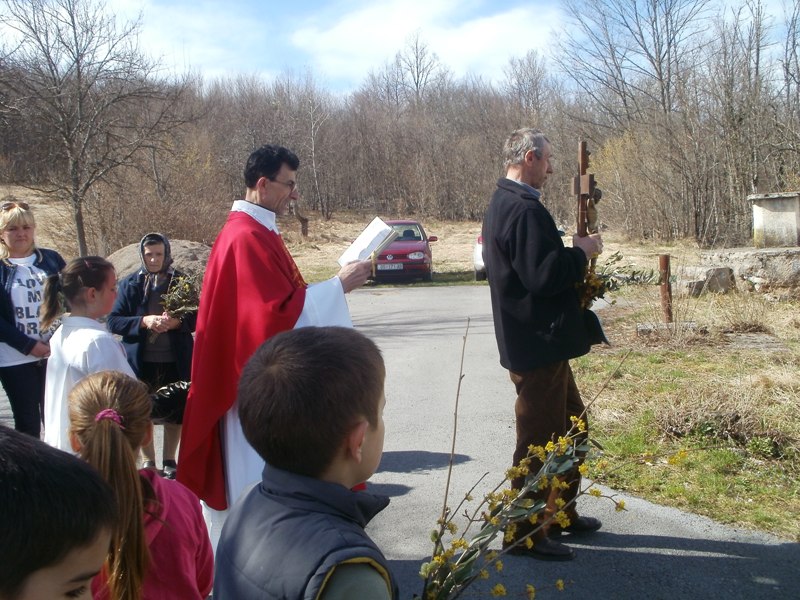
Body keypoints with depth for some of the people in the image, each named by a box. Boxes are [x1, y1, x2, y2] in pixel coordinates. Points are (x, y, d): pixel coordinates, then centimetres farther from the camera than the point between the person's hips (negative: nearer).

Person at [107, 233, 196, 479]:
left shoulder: (181, 281, 1)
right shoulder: (130, 283, 0)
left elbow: (197, 317, 3)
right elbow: (113, 321, -3)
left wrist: (178, 321, -18)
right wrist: (143, 321, -19)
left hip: (175, 361, 0)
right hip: (141, 361, 0)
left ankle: (169, 460, 27)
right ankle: (148, 461, 26)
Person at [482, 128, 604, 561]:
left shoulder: (504, 205, 14)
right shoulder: (525, 210, -20)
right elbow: (544, 275, -26)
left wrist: (573, 254, 11)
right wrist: (582, 251, -12)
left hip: (539, 342, 11)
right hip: (537, 344, -11)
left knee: (572, 423, 22)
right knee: (539, 438, 0)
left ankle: (561, 514, 35)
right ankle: (525, 534, 14)